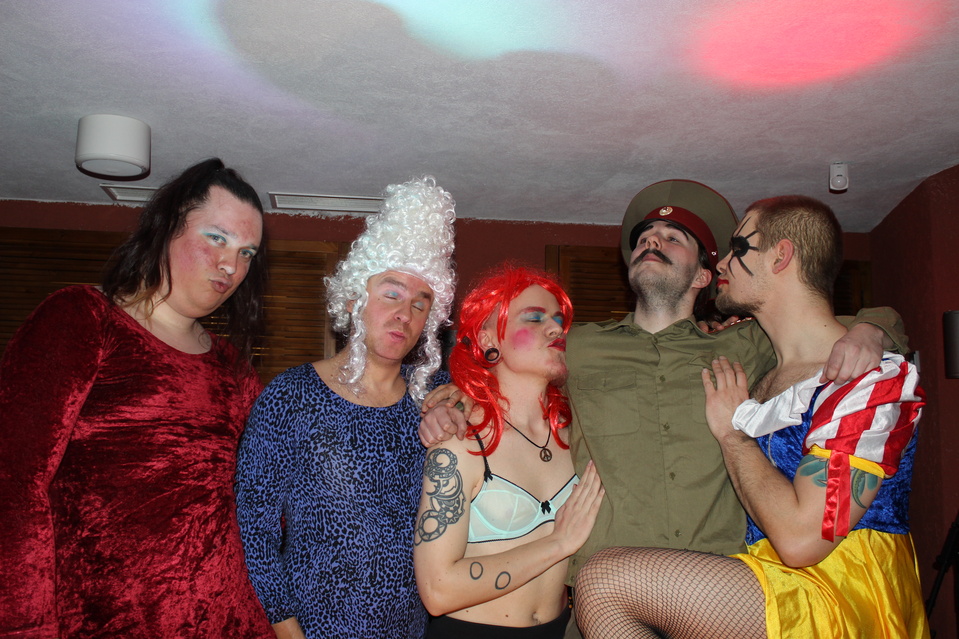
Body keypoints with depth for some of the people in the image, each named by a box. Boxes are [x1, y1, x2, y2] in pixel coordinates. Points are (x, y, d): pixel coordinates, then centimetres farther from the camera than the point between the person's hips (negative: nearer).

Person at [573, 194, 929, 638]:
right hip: (770, 584, 8)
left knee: (605, 580, -22)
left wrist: (731, 431, -9)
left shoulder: (875, 376, -12)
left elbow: (801, 539, -22)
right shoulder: (763, 369, 11)